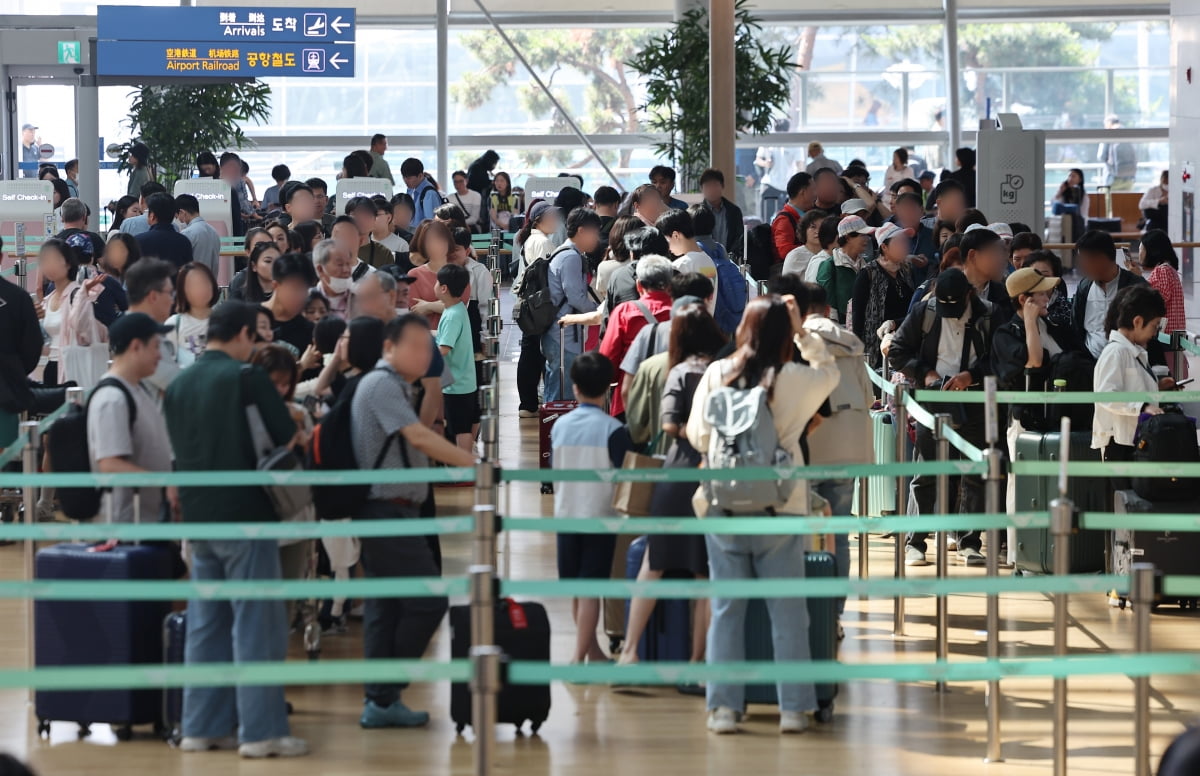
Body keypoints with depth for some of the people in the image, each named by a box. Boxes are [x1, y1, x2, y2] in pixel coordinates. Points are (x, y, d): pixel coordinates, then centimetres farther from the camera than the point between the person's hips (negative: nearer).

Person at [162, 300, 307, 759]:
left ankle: (201, 727, 12)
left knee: (205, 625, 11)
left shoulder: (178, 388, 9)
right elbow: (289, 439, -8)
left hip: (198, 517, 6)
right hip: (245, 514, -6)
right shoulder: (246, 378, -9)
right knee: (257, 625, -3)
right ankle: (261, 730, -4)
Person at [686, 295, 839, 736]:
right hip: (781, 506, -1)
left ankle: (724, 707, 7)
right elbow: (829, 371, 16)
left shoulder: (716, 374, -4)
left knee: (726, 609, 8)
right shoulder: (797, 379, -6)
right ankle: (793, 708, 7)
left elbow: (696, 434, 1)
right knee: (787, 612, 6)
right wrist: (802, 332, 15)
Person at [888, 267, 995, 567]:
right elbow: (897, 352, 7)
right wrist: (924, 373, -7)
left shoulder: (988, 316, 0)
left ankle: (969, 543, 12)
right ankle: (914, 542, 5)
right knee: (925, 474, 0)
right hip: (932, 403, 0)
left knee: (975, 474, 4)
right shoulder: (924, 314, 3)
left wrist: (972, 375, -17)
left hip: (974, 405, 0)